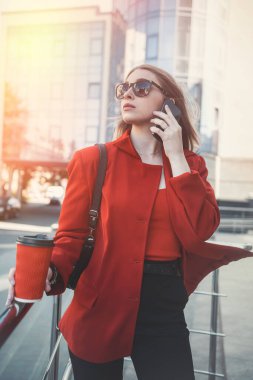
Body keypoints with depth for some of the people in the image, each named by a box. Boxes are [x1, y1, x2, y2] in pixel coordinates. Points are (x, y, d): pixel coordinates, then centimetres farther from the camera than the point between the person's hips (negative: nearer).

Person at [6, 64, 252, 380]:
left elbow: (199, 233, -10)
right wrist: (49, 271, -25)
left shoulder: (190, 164, 5)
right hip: (101, 307, -1)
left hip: (165, 307, 2)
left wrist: (176, 157, -11)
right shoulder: (93, 160, -3)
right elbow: (71, 235, -5)